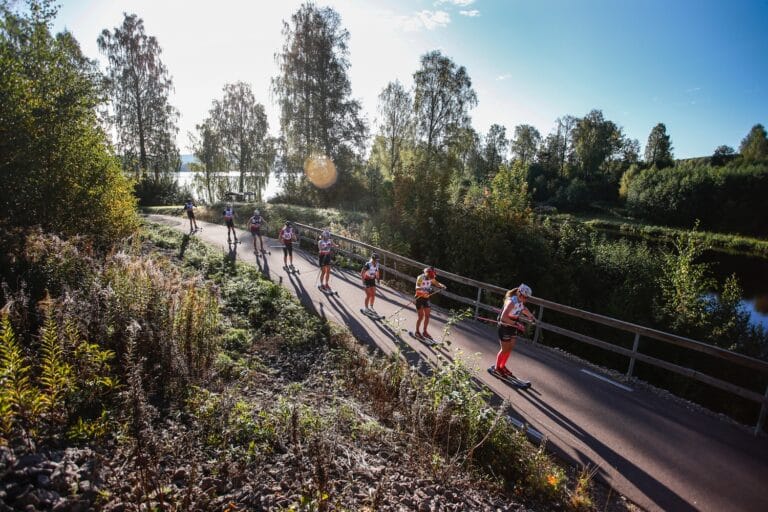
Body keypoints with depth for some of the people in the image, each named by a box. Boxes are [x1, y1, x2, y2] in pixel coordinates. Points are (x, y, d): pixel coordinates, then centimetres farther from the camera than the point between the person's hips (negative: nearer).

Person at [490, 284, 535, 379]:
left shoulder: (520, 301, -4)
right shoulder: (512, 302, -30)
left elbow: (523, 309, 20)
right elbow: (503, 317, -38)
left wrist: (531, 316, 5)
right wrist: (517, 324, -41)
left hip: (513, 326, 8)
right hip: (505, 327, -8)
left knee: (510, 347, 16)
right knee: (505, 349, 4)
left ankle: (502, 366, 34)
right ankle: (496, 368, 23)